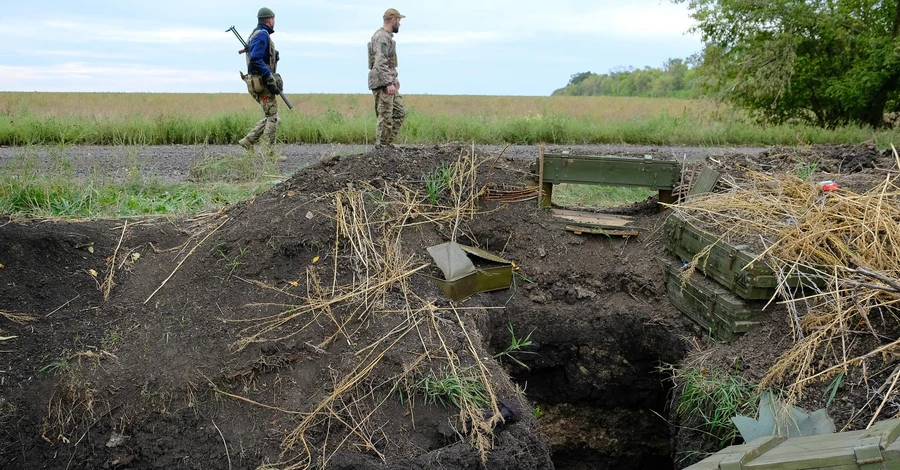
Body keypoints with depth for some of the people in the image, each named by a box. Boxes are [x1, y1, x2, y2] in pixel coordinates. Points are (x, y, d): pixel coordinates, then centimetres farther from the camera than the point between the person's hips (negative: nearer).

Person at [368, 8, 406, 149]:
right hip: (382, 84, -10)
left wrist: (394, 78, 31)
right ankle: (381, 147, -2)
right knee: (385, 117, -8)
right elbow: (380, 63, -24)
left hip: (389, 82, 10)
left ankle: (388, 144, 13)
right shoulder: (382, 37, -15)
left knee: (399, 114, 11)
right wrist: (389, 83, -29)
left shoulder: (387, 36, 18)